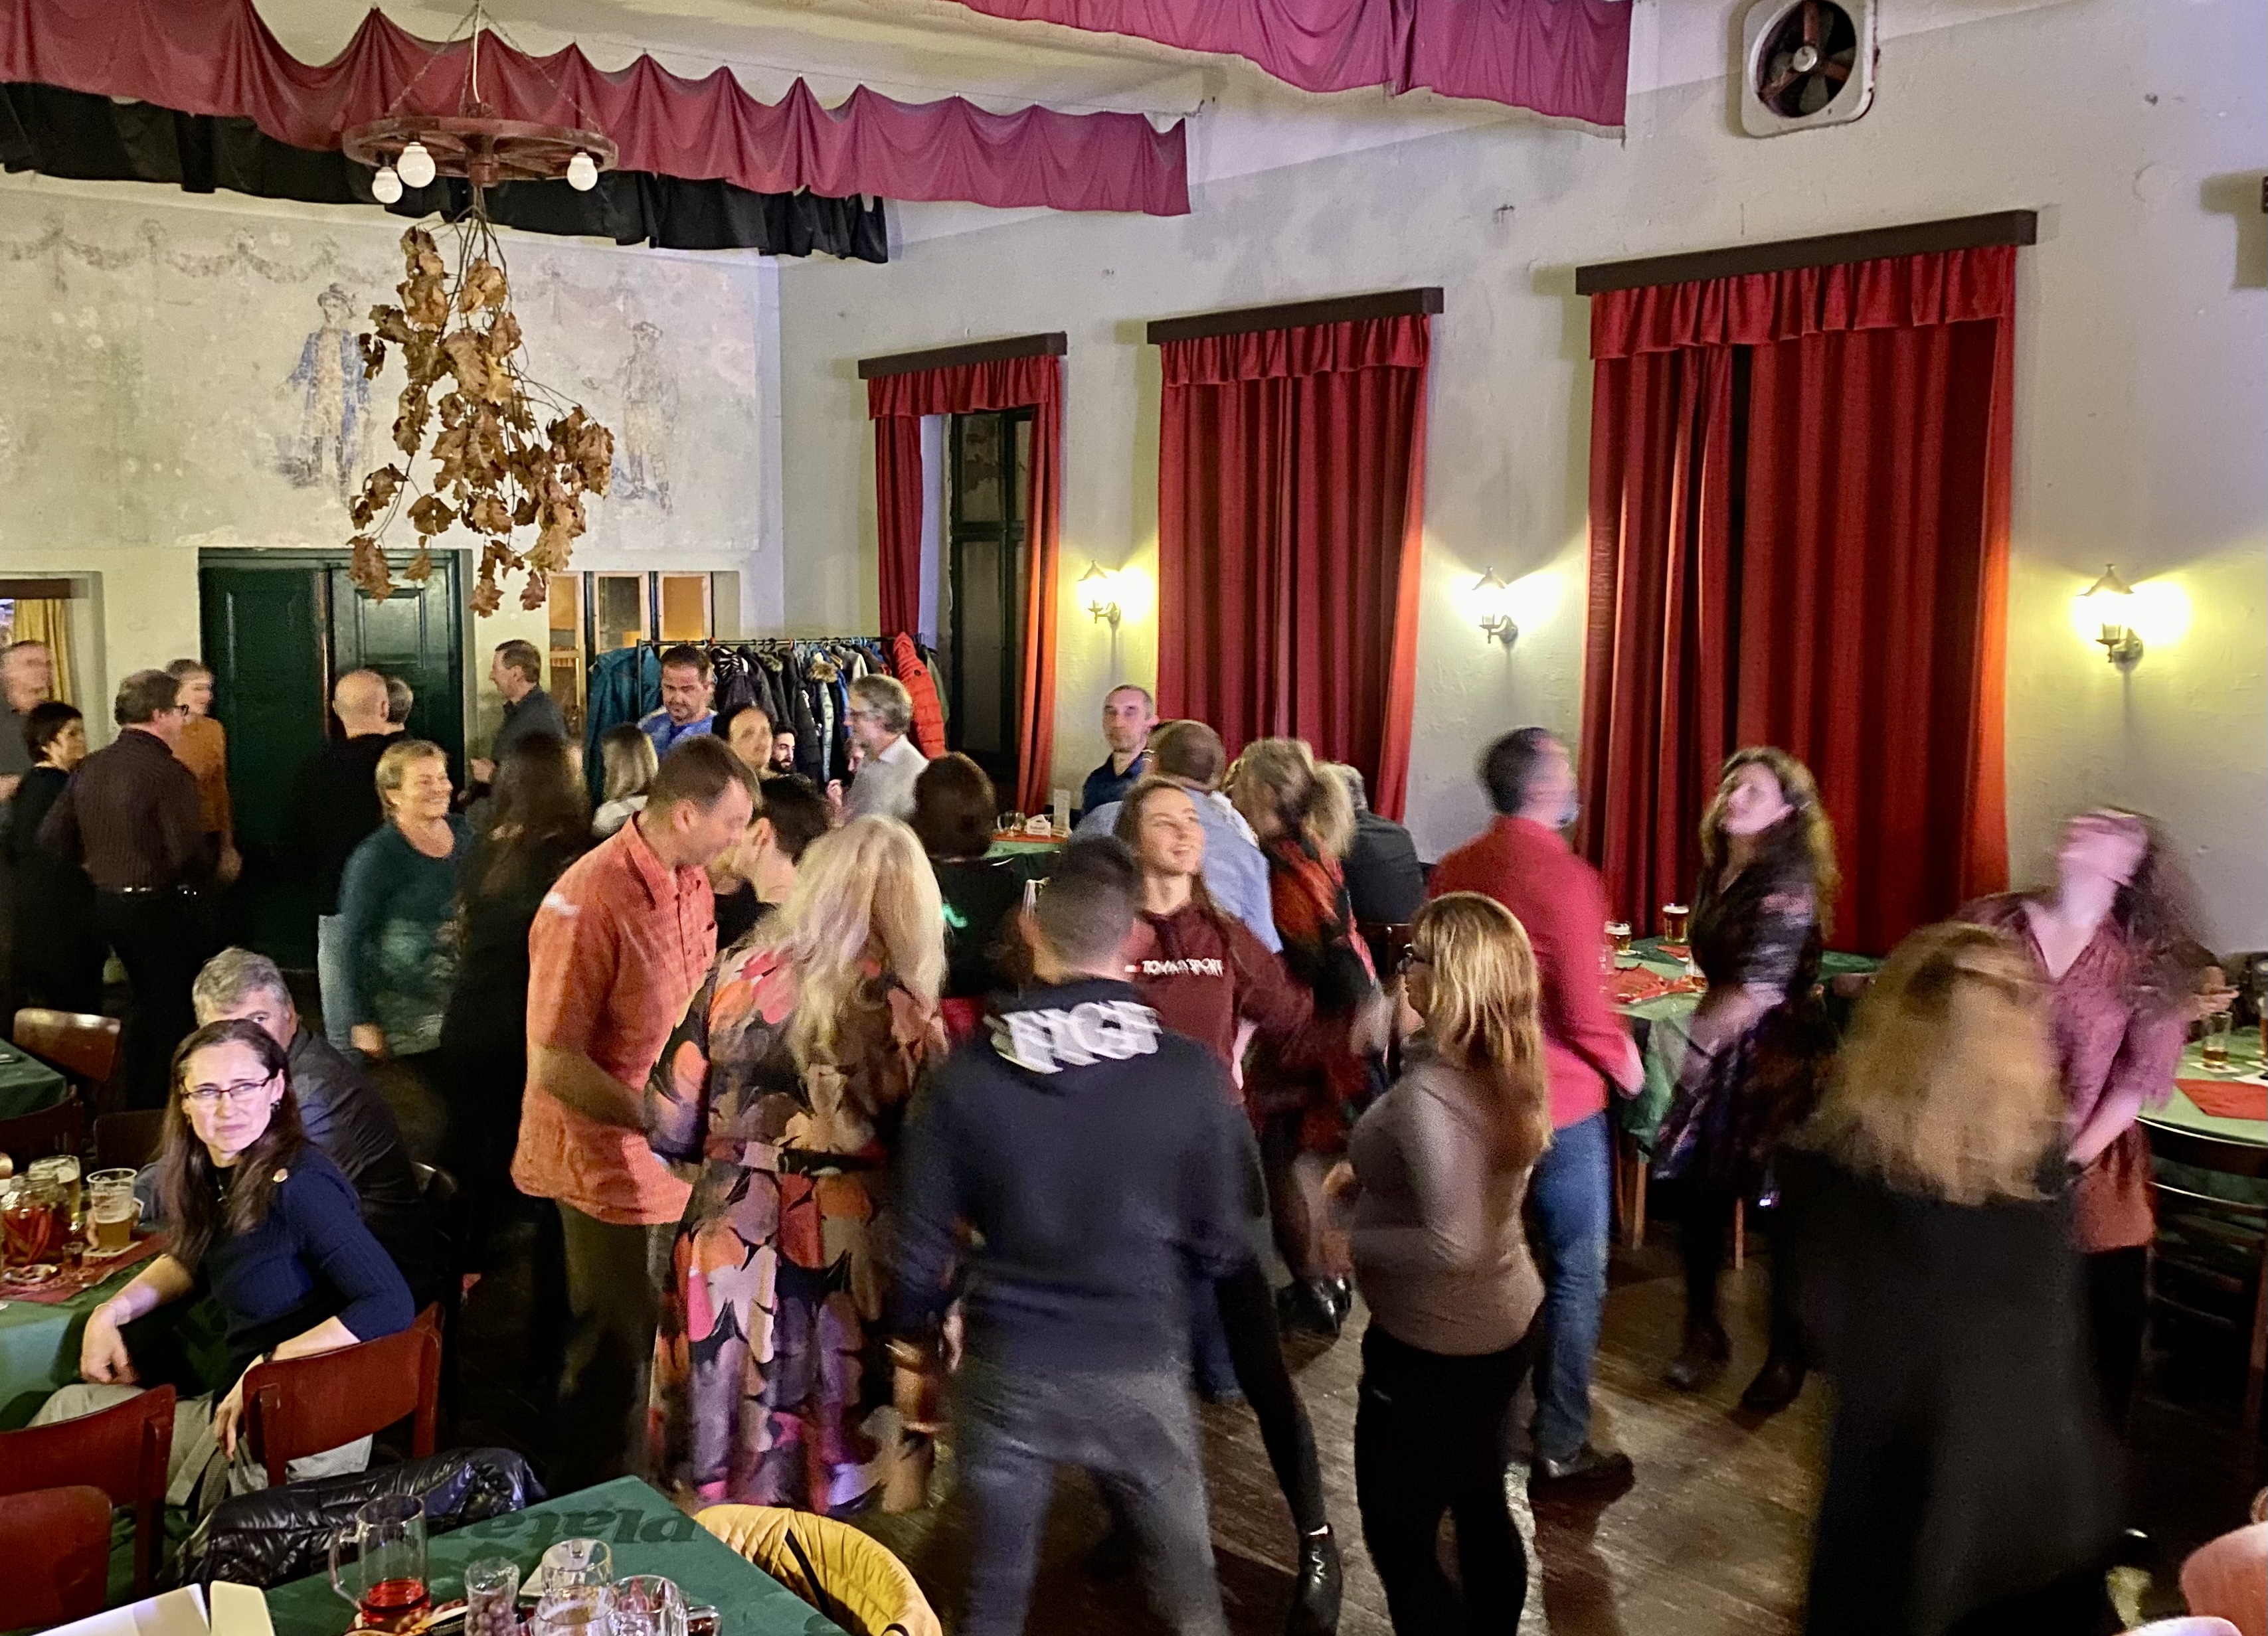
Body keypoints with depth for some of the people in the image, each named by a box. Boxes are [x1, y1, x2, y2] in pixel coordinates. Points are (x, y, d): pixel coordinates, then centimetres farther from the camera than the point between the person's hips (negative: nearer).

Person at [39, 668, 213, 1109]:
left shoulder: (90, 767, 3)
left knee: (147, 1004, 24)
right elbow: (190, 855, -26)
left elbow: (53, 837, 7)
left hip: (108, 903, 8)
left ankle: (136, 1109, 34)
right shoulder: (169, 773, -20)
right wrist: (203, 874, -5)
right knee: (175, 1013, 6)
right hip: (161, 907, -8)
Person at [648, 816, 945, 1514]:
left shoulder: (736, 976, -3)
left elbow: (668, 1129, 1)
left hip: (728, 1247, 2)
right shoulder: (902, 1011, -10)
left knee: (716, 1497, 20)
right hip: (841, 1266, -2)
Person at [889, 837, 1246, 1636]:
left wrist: (911, 1345, 14)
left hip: (1006, 1368, 1)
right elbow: (1219, 1245, -5)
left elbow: (922, 1238, -4)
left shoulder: (967, 1073, -12)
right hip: (1141, 1367, 0)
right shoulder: (1191, 1073, -14)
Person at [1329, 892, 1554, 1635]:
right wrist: (1369, 1172, 7)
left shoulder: (1426, 1092, -29)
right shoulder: (1513, 1068, -2)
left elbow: (1452, 1246, -34)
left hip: (1434, 1346, -8)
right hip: (1507, 1322, 8)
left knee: (1398, 1536, 10)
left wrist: (1350, 1244, -20)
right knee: (1481, 1510, 25)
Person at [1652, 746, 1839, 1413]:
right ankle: (1704, 1333, 26)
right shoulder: (1719, 870, 8)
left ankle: (1787, 1357, 19)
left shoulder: (1787, 880, -16)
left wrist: (1703, 1034, -12)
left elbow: (1760, 988, -21)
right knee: (1701, 1191, 8)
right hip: (1721, 1055, 7)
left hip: (1780, 1057, -7)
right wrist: (1706, 1034, 8)